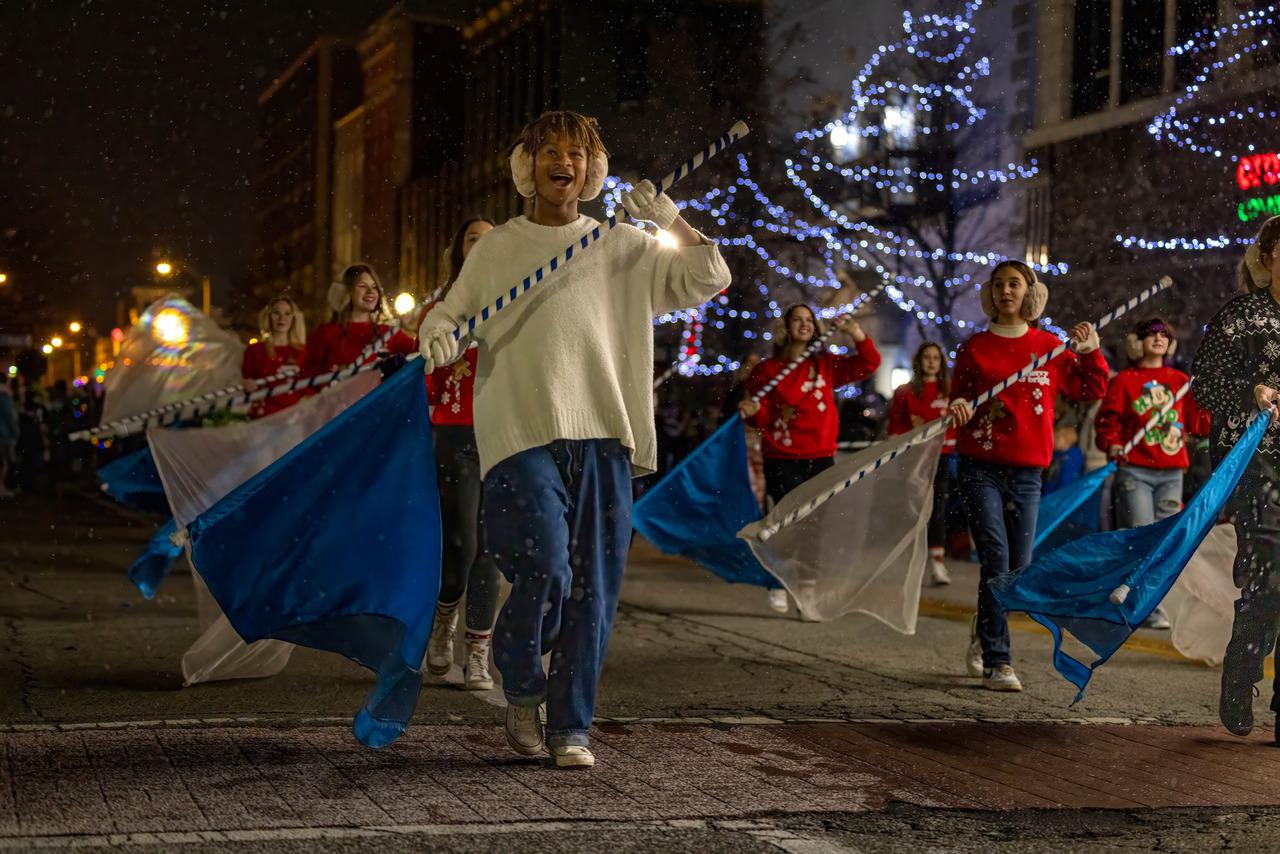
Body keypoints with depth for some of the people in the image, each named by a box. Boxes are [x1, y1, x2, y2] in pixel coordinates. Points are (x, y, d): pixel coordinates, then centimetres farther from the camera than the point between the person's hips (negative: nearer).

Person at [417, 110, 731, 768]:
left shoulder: (623, 246, 14)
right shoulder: (496, 247, 13)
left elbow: (710, 279, 11)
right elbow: (449, 312, 17)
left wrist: (670, 221, -4)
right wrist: (437, 335, -7)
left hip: (602, 436, 2)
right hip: (522, 434, -2)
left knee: (593, 589, 0)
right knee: (546, 573, -16)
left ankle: (571, 728, 11)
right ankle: (521, 692, 11)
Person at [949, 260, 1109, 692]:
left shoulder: (1049, 347, 9)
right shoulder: (974, 348, 6)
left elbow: (1091, 389, 14)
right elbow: (958, 397, 12)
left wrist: (1090, 353, -1)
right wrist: (958, 408, -10)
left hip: (1026, 471, 2)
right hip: (980, 467, -2)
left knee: (1018, 568, 5)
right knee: (996, 558, -14)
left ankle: (984, 631, 33)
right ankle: (997, 662, -13)